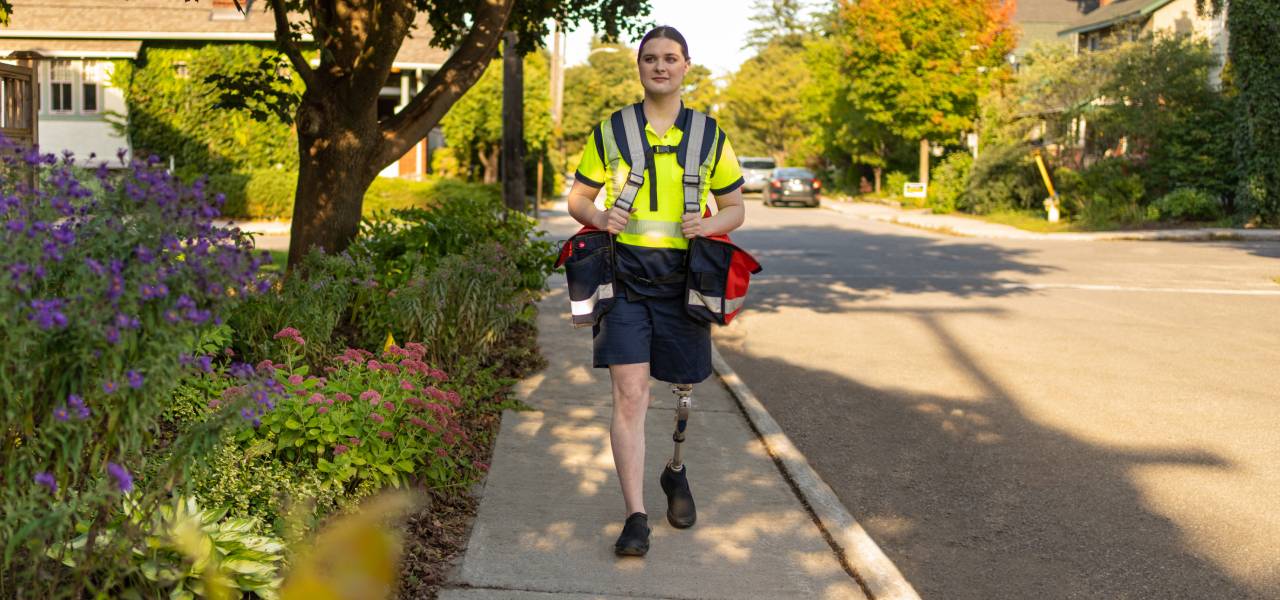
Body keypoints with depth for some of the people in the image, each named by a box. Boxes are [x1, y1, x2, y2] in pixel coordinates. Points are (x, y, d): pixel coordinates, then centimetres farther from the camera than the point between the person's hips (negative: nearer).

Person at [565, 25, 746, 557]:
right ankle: (635, 517, -5)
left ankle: (676, 473, 42)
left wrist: (710, 224, -11)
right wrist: (599, 217, -10)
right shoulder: (609, 131, 6)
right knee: (629, 396, -10)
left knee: (684, 390, 13)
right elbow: (578, 197, 13)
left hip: (683, 279, 1)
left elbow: (735, 208, 12)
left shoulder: (710, 136, 7)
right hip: (625, 278, -1)